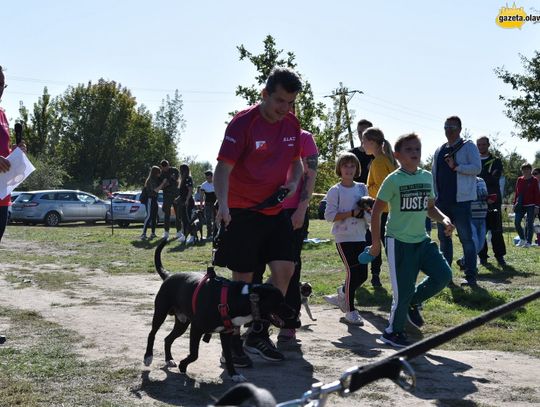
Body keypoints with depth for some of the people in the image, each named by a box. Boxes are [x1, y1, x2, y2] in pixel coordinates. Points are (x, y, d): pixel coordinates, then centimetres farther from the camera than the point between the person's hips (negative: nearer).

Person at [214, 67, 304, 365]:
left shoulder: (292, 124, 5)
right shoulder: (243, 123, -14)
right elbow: (223, 168, -19)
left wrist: (293, 181, 0)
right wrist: (223, 205, -33)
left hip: (276, 210, 6)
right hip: (242, 212, -6)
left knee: (285, 268, -2)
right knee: (243, 277, -1)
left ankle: (258, 333, 13)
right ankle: (233, 341, 12)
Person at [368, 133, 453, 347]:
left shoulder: (427, 177, 6)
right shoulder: (394, 179, -11)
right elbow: (376, 210, -6)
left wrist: (444, 219, -2)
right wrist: (376, 242, -6)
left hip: (422, 240, 6)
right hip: (399, 241, -6)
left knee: (443, 275, -6)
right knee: (403, 290, -3)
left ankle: (414, 302, 20)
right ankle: (393, 332, 18)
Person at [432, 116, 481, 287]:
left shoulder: (468, 147, -2)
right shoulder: (440, 151, 16)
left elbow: (477, 168, -13)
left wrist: (456, 166, -21)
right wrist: (434, 195, 10)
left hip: (460, 200, -6)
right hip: (442, 201, 6)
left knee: (466, 238, -6)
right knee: (443, 237, 11)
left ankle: (471, 276, -5)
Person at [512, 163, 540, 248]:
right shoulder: (519, 180, 9)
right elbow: (516, 192, 13)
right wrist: (515, 204, 9)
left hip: (531, 206, -4)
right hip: (521, 205, 4)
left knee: (530, 224, -3)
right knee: (516, 222, -2)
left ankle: (528, 242, 4)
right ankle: (522, 239, 17)